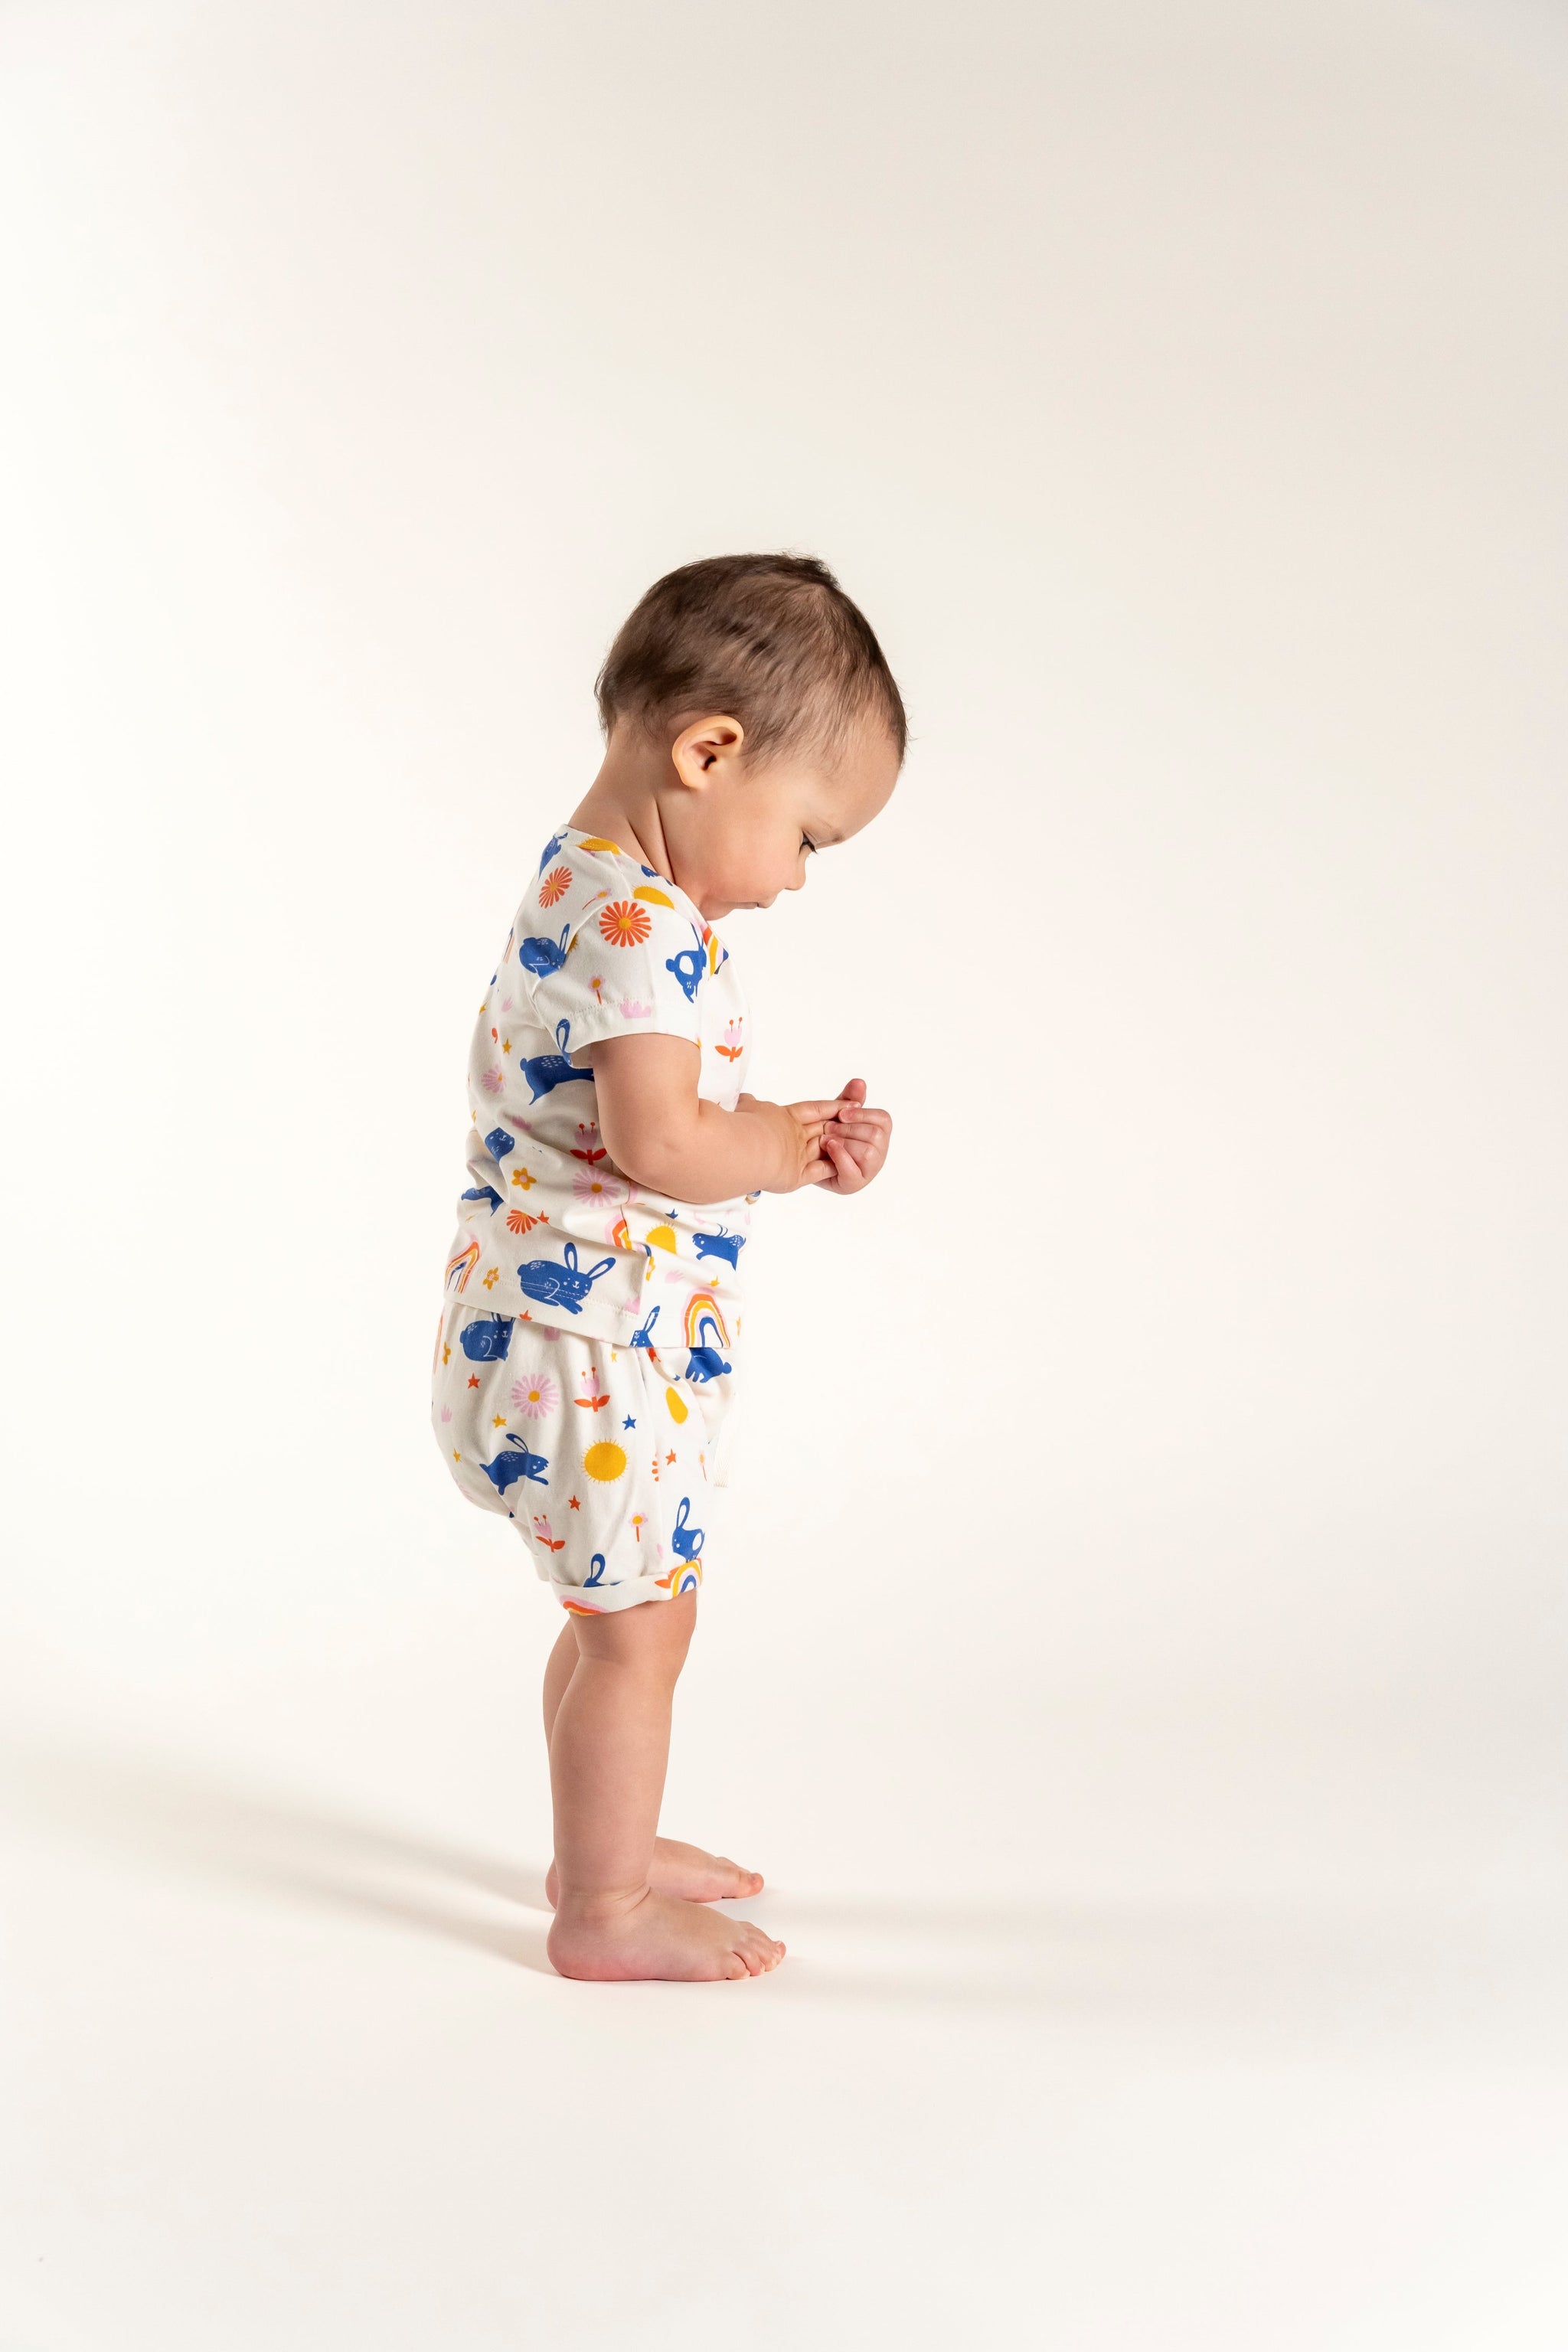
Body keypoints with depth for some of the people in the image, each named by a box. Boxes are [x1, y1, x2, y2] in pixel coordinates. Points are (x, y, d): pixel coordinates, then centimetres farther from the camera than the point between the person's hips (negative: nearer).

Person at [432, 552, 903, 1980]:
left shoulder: (592, 894, 11)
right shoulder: (639, 924, -23)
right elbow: (661, 1145, -30)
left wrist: (795, 1138, 4)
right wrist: (798, 1146, -13)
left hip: (549, 1328, 11)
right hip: (592, 1339, -11)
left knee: (615, 1607, 23)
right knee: (639, 1622, 2)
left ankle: (604, 1846, 38)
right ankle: (605, 1913, 15)